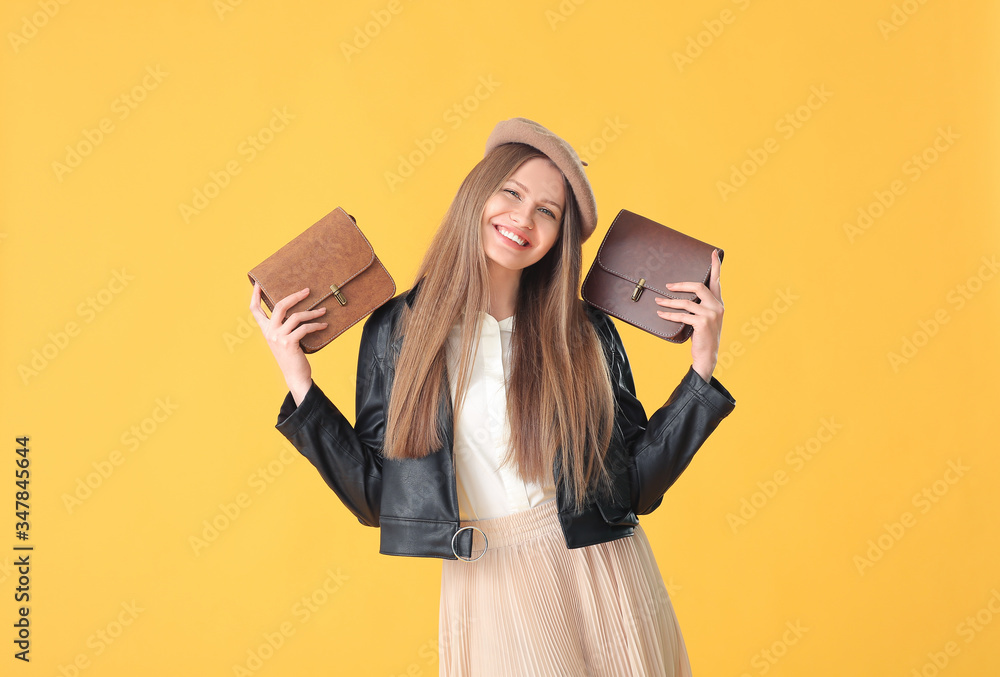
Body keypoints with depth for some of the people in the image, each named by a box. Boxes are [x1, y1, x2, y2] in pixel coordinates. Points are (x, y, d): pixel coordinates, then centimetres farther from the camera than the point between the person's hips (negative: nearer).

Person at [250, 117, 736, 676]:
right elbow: (376, 498, -3)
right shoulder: (397, 329, -2)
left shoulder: (586, 333, -2)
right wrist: (300, 384, -8)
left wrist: (702, 367, -7)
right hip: (488, 596, -1)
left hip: (602, 584, 2)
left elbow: (638, 486, -2)